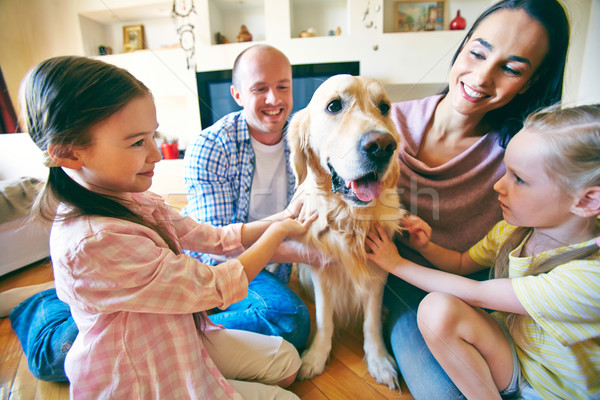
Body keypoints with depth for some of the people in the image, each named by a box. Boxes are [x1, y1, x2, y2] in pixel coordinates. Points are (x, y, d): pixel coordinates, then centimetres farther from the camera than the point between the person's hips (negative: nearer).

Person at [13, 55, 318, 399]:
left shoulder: (132, 201, -5)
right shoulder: (95, 242, -35)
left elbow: (214, 237, -1)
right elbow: (217, 287, -28)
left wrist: (277, 219, -8)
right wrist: (279, 231, -16)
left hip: (184, 340, 8)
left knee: (287, 361, 12)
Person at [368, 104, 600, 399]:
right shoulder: (513, 228, -8)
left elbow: (476, 295, -26)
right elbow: (462, 263, 6)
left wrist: (397, 264, -19)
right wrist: (425, 246, -15)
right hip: (506, 341, 4)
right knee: (437, 309, -25)